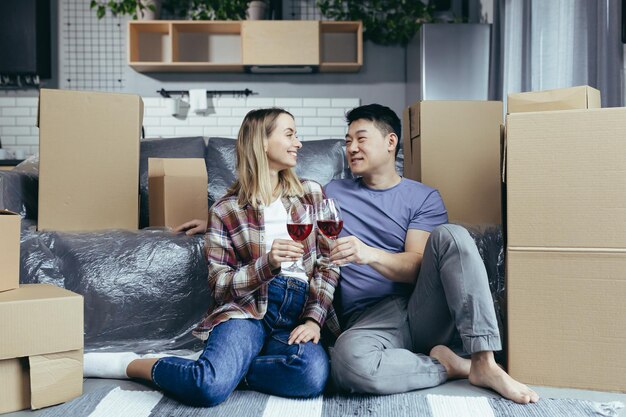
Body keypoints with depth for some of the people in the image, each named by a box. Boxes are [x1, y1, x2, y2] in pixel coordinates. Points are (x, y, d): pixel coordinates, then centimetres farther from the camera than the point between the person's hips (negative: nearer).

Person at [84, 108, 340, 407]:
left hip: (298, 314, 3)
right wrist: (267, 264, -17)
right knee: (211, 387, -31)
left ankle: (231, 364, -8)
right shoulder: (225, 210, 4)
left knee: (313, 374, -33)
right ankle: (131, 365, -2)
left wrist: (314, 317, -6)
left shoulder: (312, 193, 11)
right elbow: (220, 285, 0)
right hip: (247, 309, -2)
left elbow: (329, 264, 8)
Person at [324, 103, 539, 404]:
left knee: (450, 235, -27)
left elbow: (417, 267, -5)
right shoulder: (333, 193, 15)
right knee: (348, 360, -37)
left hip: (423, 310, 1)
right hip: (369, 317, 0)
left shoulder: (423, 197, 8)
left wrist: (370, 254, -25)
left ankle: (484, 363, -26)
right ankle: (452, 366, -15)